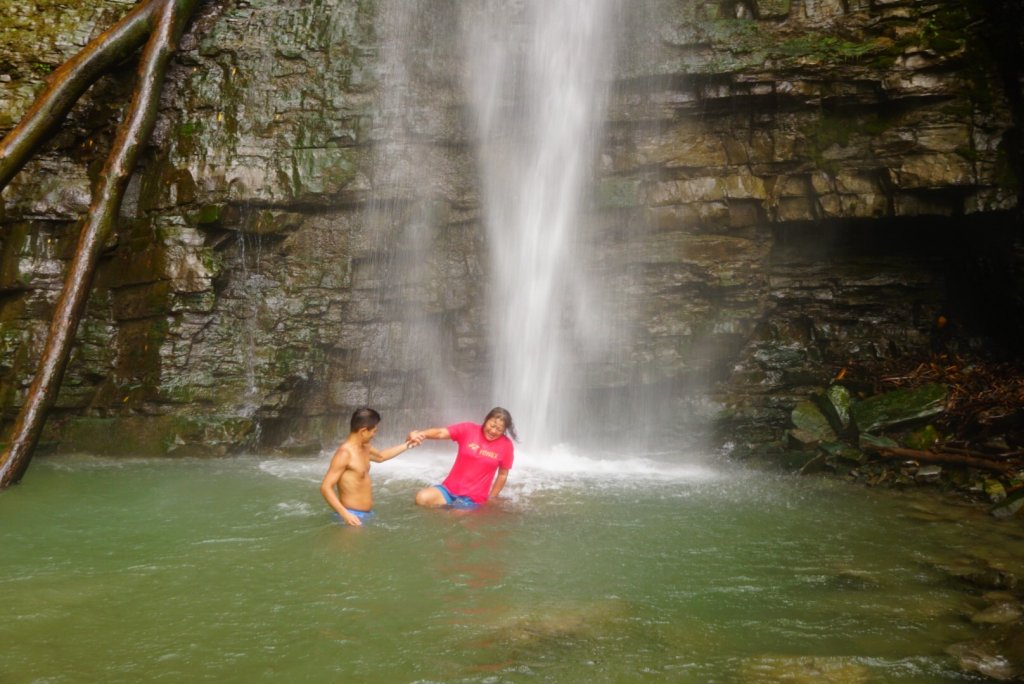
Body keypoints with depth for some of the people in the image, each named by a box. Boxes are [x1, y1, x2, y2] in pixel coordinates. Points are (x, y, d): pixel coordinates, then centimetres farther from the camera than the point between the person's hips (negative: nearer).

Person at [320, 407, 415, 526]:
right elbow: (325, 487, -23)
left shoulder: (364, 447, 9)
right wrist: (344, 514, -30)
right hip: (353, 516, -9)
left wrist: (407, 445, 33)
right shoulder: (344, 453, -20)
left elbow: (380, 456, 32)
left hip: (367, 514, 9)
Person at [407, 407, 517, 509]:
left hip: (474, 498, -1)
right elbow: (441, 433, -19)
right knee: (422, 498, -23)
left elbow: (503, 475, 6)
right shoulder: (468, 430, -5)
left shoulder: (506, 446, -4)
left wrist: (490, 500, 8)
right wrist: (420, 434, -39)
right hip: (450, 489, 1)